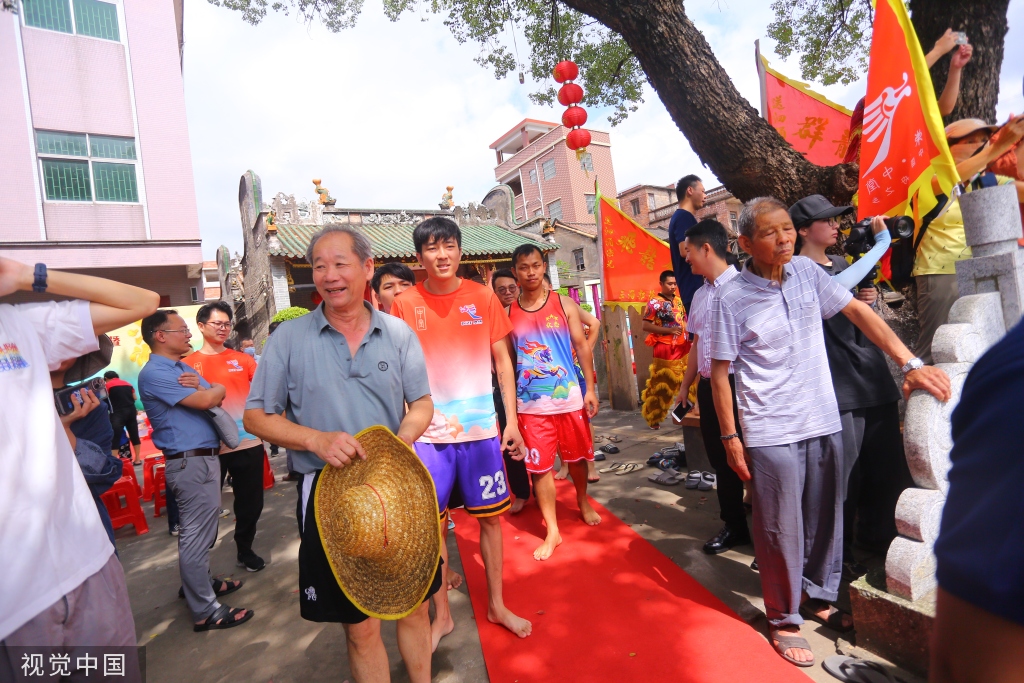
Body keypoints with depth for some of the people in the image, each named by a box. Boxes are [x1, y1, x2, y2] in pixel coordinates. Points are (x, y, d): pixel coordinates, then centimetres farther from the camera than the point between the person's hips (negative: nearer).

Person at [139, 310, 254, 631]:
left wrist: (201, 387, -11)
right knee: (197, 535, -2)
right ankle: (205, 611, 7)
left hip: (206, 457, 10)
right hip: (191, 462, -10)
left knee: (203, 529, 21)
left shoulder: (183, 368, 16)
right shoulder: (154, 373, -15)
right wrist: (212, 390, 0)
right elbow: (204, 402, -23)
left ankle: (200, 583, 37)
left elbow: (219, 393, 10)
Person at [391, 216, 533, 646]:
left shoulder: (483, 297, 1)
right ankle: (442, 615, 31)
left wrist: (512, 420, 2)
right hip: (428, 433, 0)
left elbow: (502, 362, 5)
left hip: (482, 428, 1)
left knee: (490, 516, 12)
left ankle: (496, 605, 34)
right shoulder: (405, 304, -1)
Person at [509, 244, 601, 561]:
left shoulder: (563, 304, 0)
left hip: (569, 398, 1)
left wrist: (590, 388, -4)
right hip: (530, 404, 0)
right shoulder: (508, 313, 1)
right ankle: (552, 532, 17)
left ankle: (583, 502, 45)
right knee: (540, 466, 2)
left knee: (577, 456, 16)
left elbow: (582, 346, 1)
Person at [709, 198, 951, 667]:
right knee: (781, 528, 5)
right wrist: (730, 437, -9)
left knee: (826, 518, 18)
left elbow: (859, 313, 5)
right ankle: (784, 620, 25)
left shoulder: (806, 271, 1)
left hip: (824, 422, 5)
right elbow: (719, 371, -9)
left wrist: (910, 363, -4)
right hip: (771, 433, -5)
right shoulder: (731, 298, -12)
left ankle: (820, 597, 42)